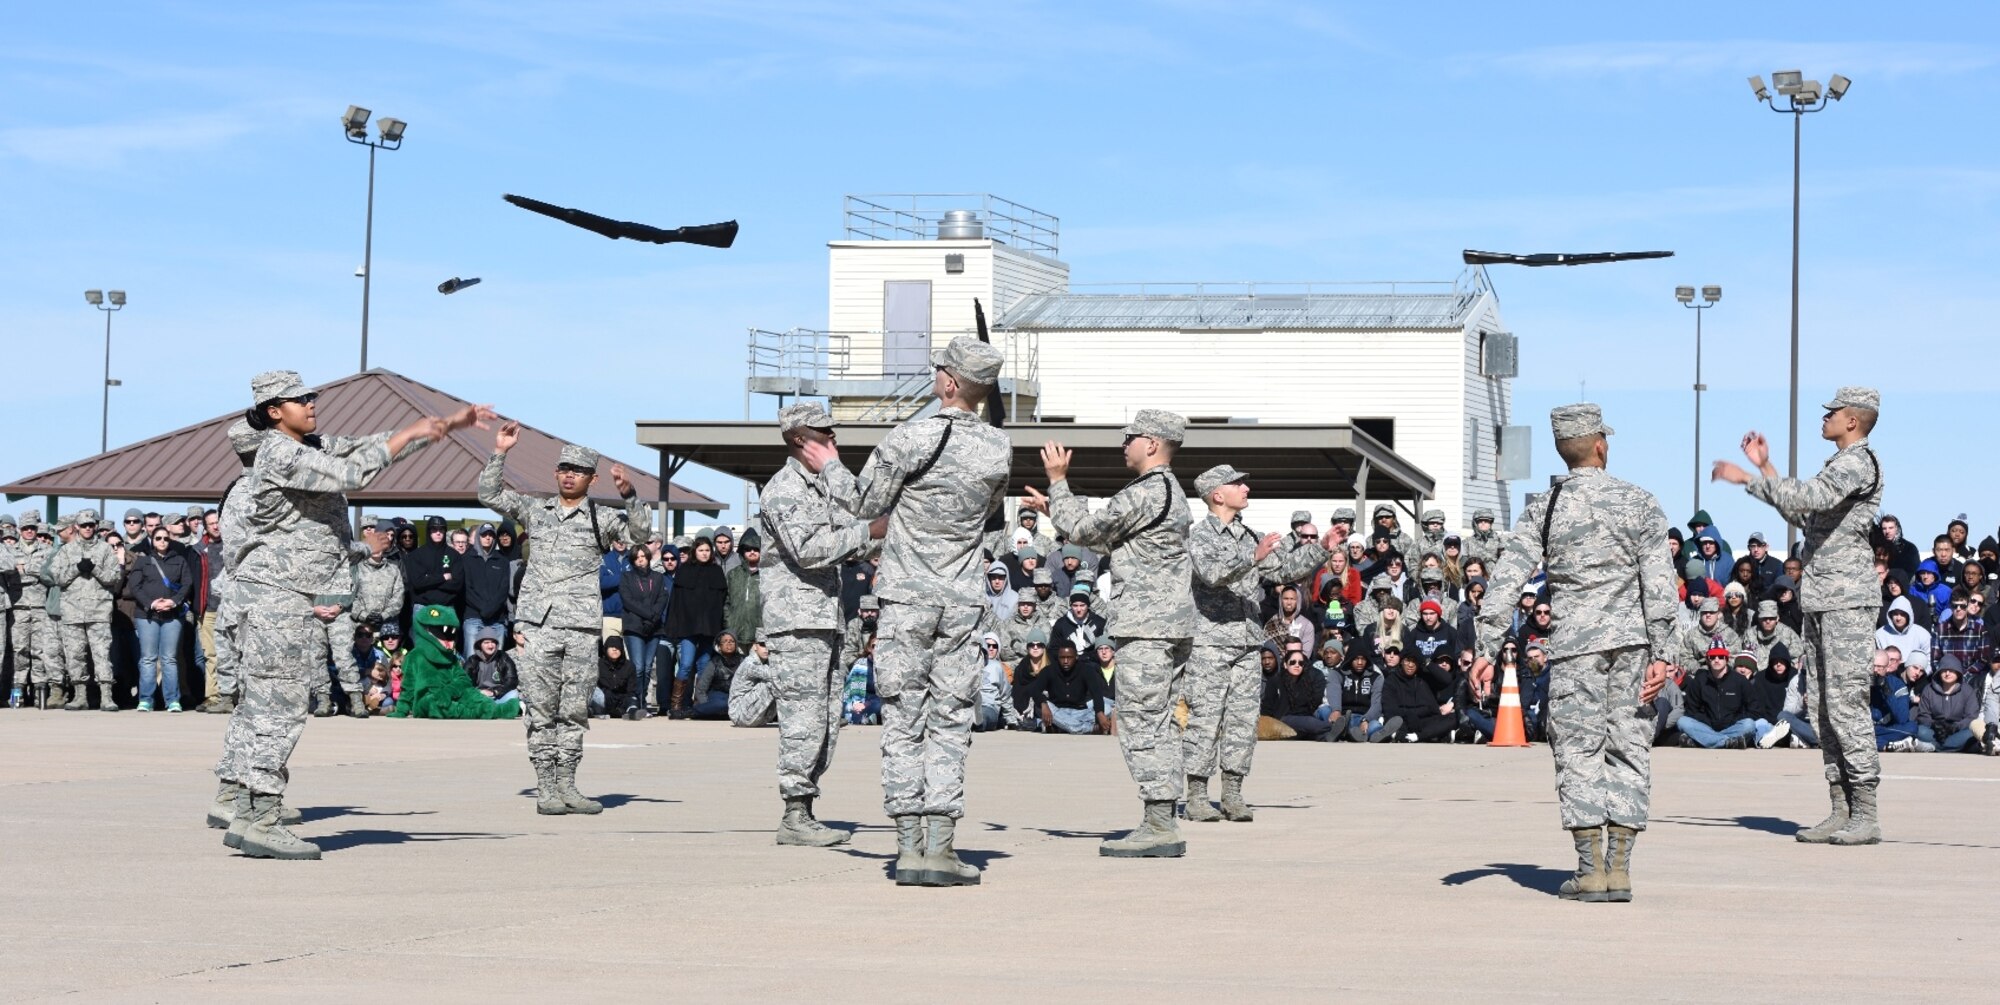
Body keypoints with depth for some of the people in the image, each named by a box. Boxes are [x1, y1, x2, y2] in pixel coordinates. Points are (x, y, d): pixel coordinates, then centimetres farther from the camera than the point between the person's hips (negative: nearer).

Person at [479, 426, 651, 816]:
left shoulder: (601, 519, 9)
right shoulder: (535, 510, 14)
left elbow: (640, 531, -5)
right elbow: (489, 494, 13)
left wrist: (628, 494, -21)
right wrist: (500, 453, 2)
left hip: (582, 627, 0)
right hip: (538, 625, 0)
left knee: (574, 709, 4)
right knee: (540, 708, -2)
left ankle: (566, 785, 11)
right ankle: (545, 787, 1)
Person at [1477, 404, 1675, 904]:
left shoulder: (1543, 509, 1)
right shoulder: (1638, 502, 2)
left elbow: (1505, 581, -5)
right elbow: (1659, 583, -3)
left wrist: (1485, 649, -4)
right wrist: (1661, 653, -1)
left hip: (1574, 641, -1)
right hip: (1631, 638, 1)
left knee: (1578, 750, 4)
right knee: (1628, 747, 7)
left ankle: (1591, 869, -1)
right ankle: (1619, 867, 3)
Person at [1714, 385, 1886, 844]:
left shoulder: (1859, 463, -10)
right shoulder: (1839, 465, 22)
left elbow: (1805, 496, -24)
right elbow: (1802, 513, 27)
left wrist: (1746, 477, -18)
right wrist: (1764, 465, 25)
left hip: (1848, 599, -10)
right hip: (1821, 600, 10)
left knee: (1846, 703, -12)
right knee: (1824, 707, 8)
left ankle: (1866, 814, -10)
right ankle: (1842, 810, 11)